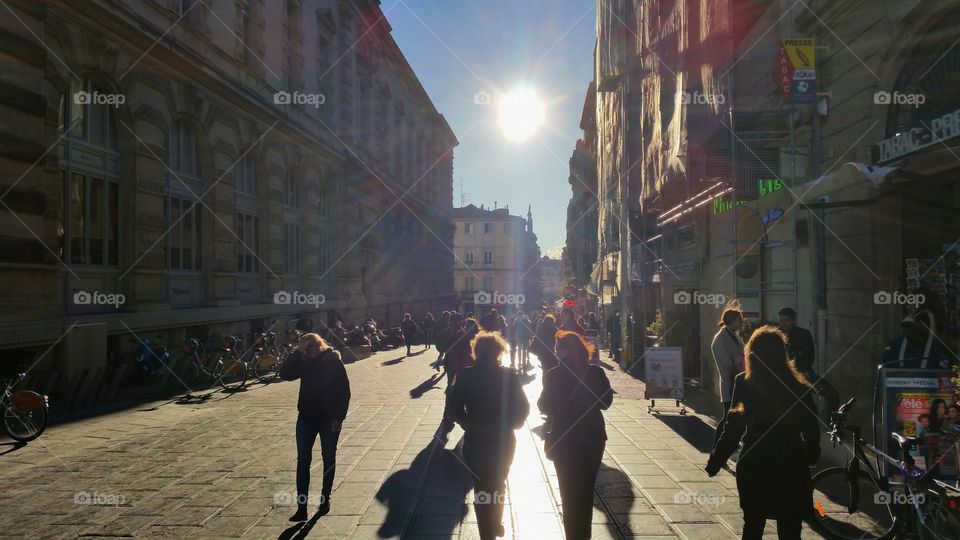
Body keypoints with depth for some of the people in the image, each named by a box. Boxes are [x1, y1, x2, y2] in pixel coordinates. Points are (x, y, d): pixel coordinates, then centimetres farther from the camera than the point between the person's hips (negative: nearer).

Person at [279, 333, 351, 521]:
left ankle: (325, 498, 28)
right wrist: (297, 352, -19)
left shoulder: (334, 362, -10)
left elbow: (345, 391, -9)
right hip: (307, 417, 3)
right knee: (303, 460, -2)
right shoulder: (304, 362, 1)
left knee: (329, 459, 12)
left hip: (329, 419, -3)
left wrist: (339, 417, -14)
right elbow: (285, 374, -13)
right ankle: (302, 507, 1)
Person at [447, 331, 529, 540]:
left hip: (475, 442, -1)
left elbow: (454, 410, -10)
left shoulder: (465, 376, -11)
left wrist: (469, 424, 5)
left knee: (481, 489, 13)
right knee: (498, 484, 25)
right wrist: (507, 423, 7)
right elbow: (523, 409, -9)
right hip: (504, 441, 1)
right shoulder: (509, 376, -11)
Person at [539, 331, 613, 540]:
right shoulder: (597, 372, -7)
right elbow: (606, 402, 1)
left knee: (569, 492, 12)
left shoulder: (554, 375, -16)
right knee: (586, 491, 19)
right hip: (593, 438, 3)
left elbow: (545, 407, -13)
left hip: (564, 440, -3)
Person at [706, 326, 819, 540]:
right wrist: (810, 458, 16)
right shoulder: (799, 389, -11)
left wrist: (714, 463, 0)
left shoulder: (743, 384, -10)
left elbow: (733, 429, -9)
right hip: (790, 471, -1)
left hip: (752, 468, 1)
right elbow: (812, 433, -3)